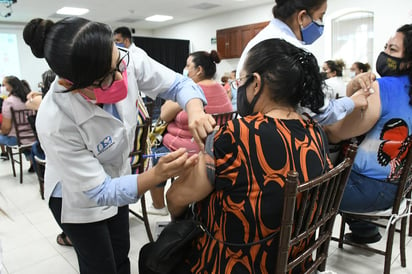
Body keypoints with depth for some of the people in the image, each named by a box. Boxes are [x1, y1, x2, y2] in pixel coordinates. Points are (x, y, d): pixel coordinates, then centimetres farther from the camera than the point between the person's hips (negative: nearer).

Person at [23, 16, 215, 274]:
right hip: (79, 198, -4)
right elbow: (100, 192, -32)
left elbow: (177, 83, -17)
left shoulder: (129, 60, -30)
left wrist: (195, 111, -39)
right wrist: (157, 175, -48)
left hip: (116, 181, 5)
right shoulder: (55, 124, -39)